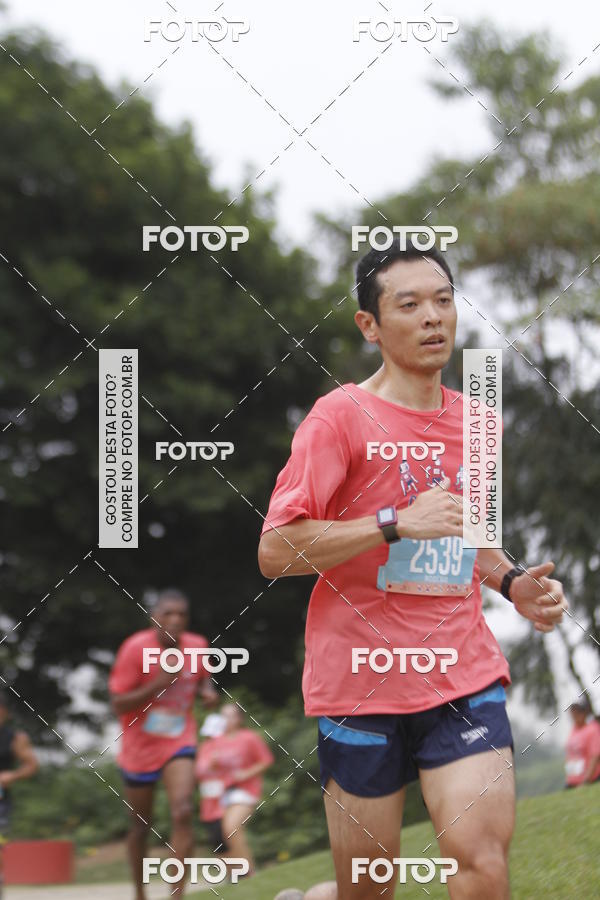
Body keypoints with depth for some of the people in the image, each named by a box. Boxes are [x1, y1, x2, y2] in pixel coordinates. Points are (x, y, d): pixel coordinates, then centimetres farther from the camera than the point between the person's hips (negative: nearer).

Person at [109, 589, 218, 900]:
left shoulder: (197, 646, -5)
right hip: (139, 747, -1)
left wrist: (207, 690, -5)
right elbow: (118, 704, -18)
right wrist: (158, 684, -29)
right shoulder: (136, 648, -17)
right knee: (139, 827, 11)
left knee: (182, 813, -22)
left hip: (179, 743, 1)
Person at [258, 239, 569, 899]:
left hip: (464, 681, 4)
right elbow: (275, 552, -12)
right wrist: (398, 523, -18)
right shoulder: (341, 416, -6)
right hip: (361, 686, -4)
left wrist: (512, 583, 9)